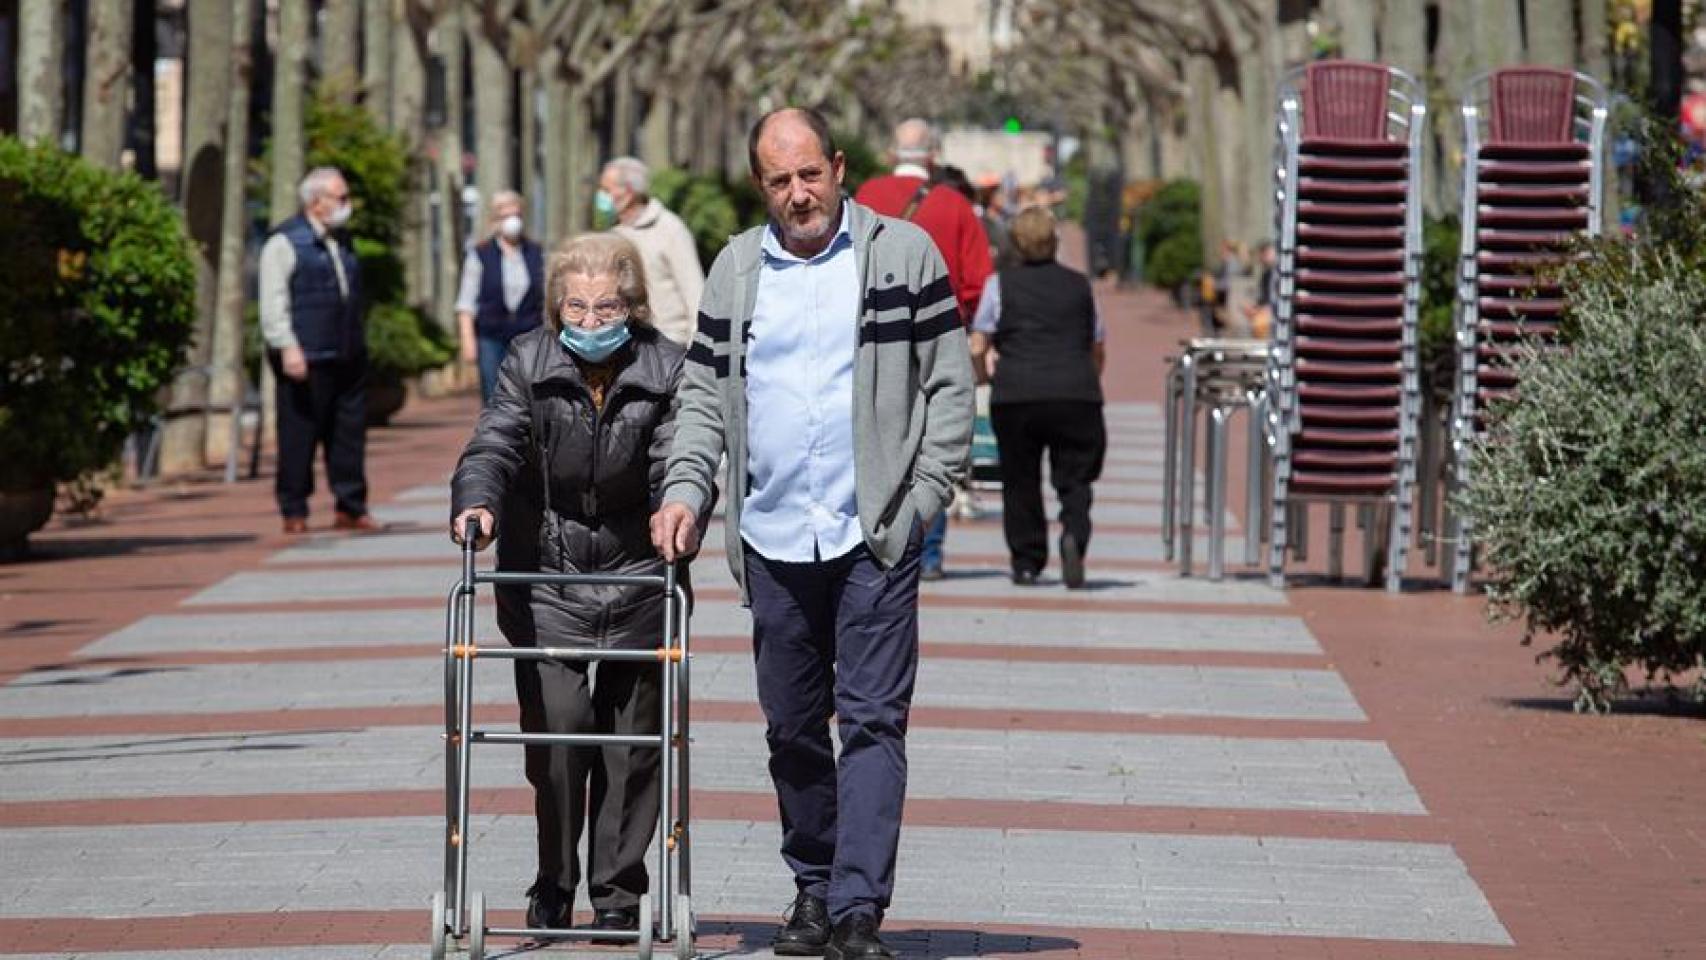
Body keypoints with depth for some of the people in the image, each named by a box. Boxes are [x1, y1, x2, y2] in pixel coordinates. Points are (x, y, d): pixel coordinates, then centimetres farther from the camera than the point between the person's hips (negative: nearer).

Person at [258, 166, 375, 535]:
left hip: (347, 357, 7)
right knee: (299, 436, -2)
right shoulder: (285, 242, -6)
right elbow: (273, 302, -12)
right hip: (306, 359, -7)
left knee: (349, 433, 7)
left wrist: (359, 345, 25)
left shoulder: (340, 242, 18)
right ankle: (294, 513, 4)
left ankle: (350, 508, 13)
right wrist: (287, 347, -21)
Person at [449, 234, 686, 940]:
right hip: (545, 581, 0)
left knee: (631, 739, 5)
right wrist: (476, 502, -32)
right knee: (556, 727, -8)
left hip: (637, 578, 0)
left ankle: (618, 892, 16)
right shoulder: (528, 365, -2)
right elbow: (495, 443, -12)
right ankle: (553, 887, 8)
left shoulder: (666, 371, -3)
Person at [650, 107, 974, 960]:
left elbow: (950, 385, 2)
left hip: (874, 536, -4)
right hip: (773, 538, 4)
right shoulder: (736, 269, 11)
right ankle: (813, 888, 23)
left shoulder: (904, 253, 2)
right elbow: (703, 394, 14)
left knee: (872, 721, -8)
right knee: (792, 727, 10)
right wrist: (685, 490, -1)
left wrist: (925, 498, -6)